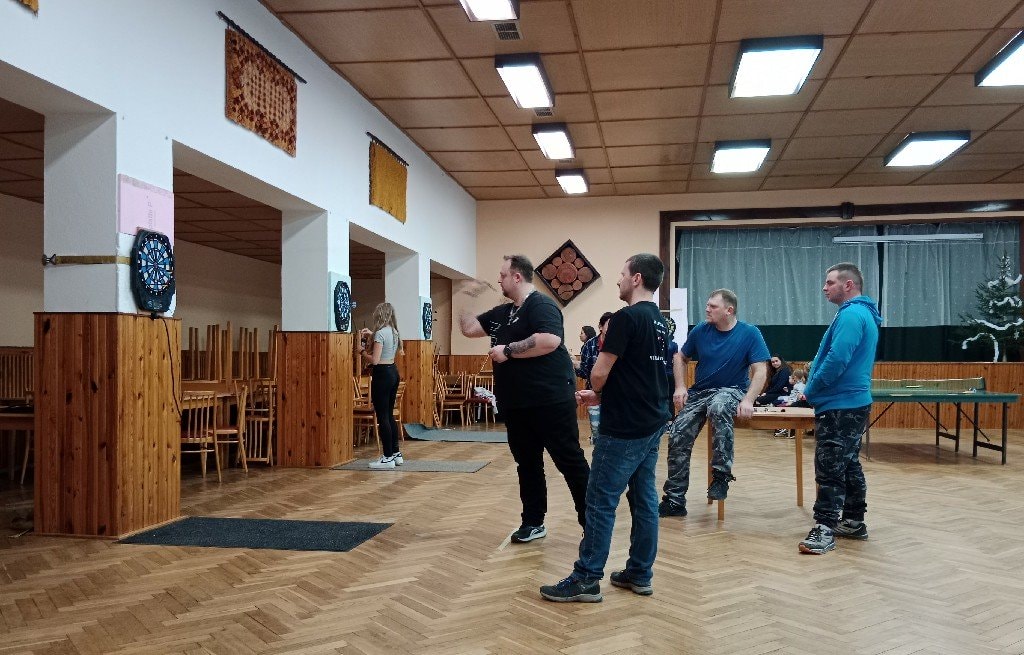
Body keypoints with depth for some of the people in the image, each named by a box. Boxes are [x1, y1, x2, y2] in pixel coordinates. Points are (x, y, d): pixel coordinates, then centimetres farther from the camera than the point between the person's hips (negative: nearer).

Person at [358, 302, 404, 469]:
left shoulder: (380, 333, -16)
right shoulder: (394, 332, 11)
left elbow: (374, 360, -20)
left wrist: (362, 351, -4)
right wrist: (372, 335, 27)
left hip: (382, 375, -9)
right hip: (393, 372, 9)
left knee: (382, 417, -4)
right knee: (390, 415, 16)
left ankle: (388, 458, -1)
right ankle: (396, 454, 21)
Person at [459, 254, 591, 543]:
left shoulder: (540, 305, -12)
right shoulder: (502, 312, 15)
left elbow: (550, 340, -28)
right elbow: (469, 328, 21)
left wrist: (508, 350, -21)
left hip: (550, 401, -9)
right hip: (515, 404, 9)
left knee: (570, 462, -1)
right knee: (527, 464, 14)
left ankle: (592, 522, 7)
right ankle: (533, 522, 25)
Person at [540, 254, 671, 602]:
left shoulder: (626, 318, -16)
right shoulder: (660, 321, 12)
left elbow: (600, 373, -17)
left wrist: (597, 392, 5)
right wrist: (601, 396, 18)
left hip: (624, 428, -9)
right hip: (652, 423, 9)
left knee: (601, 502, -3)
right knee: (645, 498, 12)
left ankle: (586, 579, 3)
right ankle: (640, 574, 20)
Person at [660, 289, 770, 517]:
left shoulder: (750, 334, -11)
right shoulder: (700, 331, -2)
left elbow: (760, 371, -13)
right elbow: (681, 358, 12)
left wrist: (748, 400, -27)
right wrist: (680, 387, -2)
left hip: (731, 390, -4)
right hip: (699, 391, 4)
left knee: (719, 407, -40)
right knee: (677, 436, -11)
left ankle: (722, 475, -26)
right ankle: (675, 500, 1)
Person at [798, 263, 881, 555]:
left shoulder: (851, 314, -16)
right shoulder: (862, 313, 18)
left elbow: (837, 360, -25)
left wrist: (811, 391, -12)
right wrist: (815, 389, 14)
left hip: (840, 405, -11)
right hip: (853, 402, 11)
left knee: (830, 469, -10)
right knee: (848, 465, 16)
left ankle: (824, 529, -9)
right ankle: (853, 522, 23)